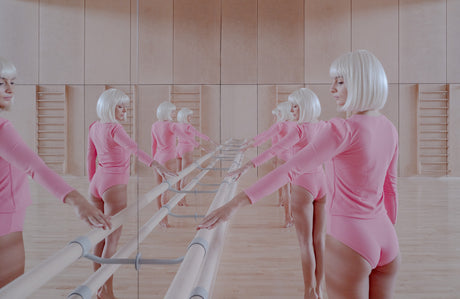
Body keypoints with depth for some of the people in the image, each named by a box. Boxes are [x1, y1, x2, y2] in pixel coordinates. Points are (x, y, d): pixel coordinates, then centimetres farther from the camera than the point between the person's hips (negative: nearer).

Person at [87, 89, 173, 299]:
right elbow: (133, 149, -32)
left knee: (100, 238, 15)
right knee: (112, 240, -1)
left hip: (97, 184, 8)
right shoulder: (114, 128, -14)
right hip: (114, 186, -8)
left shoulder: (94, 127, 10)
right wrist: (155, 165, -44)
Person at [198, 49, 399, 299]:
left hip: (349, 241, -7)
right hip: (386, 241, 7)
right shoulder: (388, 129, 4)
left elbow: (290, 168, -29)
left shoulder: (342, 129, -19)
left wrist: (236, 203, -32)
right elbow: (390, 187, 12)